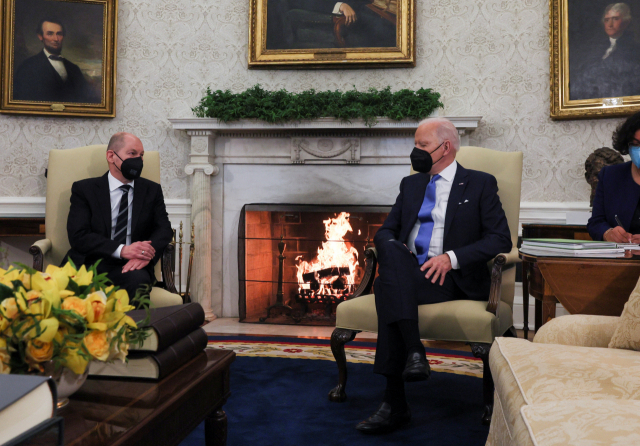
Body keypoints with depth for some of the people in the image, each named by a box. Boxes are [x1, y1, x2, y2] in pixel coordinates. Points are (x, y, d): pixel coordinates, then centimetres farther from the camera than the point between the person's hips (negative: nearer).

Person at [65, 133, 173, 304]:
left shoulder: (152, 190, 18)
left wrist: (145, 254, -15)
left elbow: (164, 229, 7)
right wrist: (122, 250, -17)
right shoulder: (84, 189, 10)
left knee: (138, 279, -34)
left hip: (128, 267, 2)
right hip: (90, 263, -1)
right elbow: (78, 235, -2)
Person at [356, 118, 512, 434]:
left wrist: (452, 257, -14)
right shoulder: (410, 184, 24)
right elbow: (384, 232, 19)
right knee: (392, 251, -32)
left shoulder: (480, 184, 10)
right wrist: (394, 251, -6)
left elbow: (501, 239, 0)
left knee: (387, 286, -32)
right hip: (406, 275, 4)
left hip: (453, 278, -4)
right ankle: (413, 350, -36)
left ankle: (394, 403, -30)